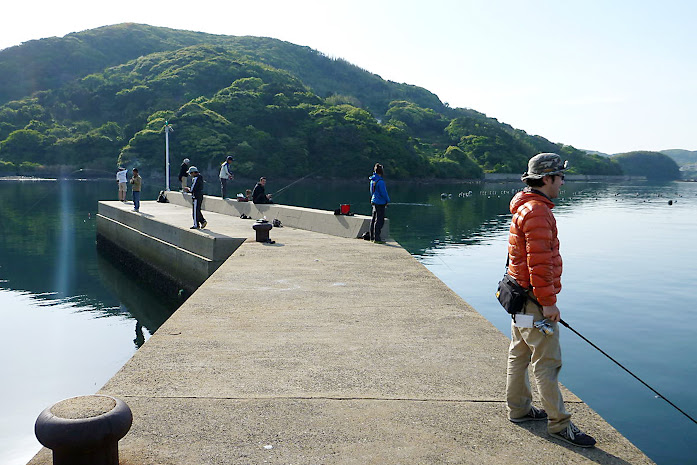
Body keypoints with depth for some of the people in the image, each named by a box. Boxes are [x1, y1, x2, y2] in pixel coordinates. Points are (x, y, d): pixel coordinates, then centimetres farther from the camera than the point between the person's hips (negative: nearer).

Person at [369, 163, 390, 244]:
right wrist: (387, 200, -2)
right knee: (379, 221, -6)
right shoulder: (380, 181, -19)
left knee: (374, 220, 14)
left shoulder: (372, 180, 8)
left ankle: (372, 237, 21)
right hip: (380, 203, -9)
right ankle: (377, 238, -6)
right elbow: (383, 192, -16)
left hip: (374, 201, 9)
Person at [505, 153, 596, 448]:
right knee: (547, 362, -4)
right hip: (533, 301, -11)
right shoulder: (537, 211, -19)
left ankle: (518, 409, 29)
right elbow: (539, 262, -24)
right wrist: (548, 301, -20)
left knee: (520, 354, 17)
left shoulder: (526, 208, 15)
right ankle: (559, 424, 4)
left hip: (520, 294, 11)